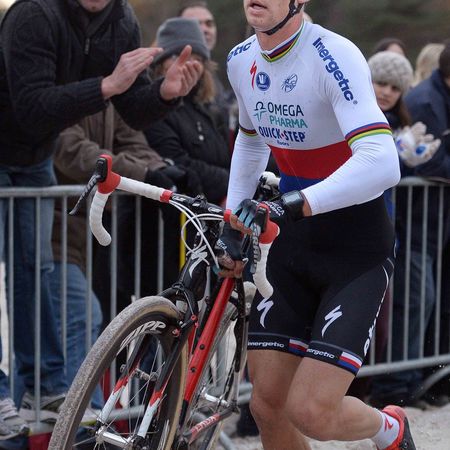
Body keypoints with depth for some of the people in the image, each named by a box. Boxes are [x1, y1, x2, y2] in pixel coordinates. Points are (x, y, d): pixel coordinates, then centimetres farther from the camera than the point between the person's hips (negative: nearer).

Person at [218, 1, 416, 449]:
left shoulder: (334, 56, -22)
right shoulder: (241, 61, 2)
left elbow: (382, 164, -35)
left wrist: (289, 206, -41)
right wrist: (233, 222, 17)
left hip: (357, 252, -7)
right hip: (294, 247, 7)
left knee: (311, 414, -14)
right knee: (266, 405, 3)